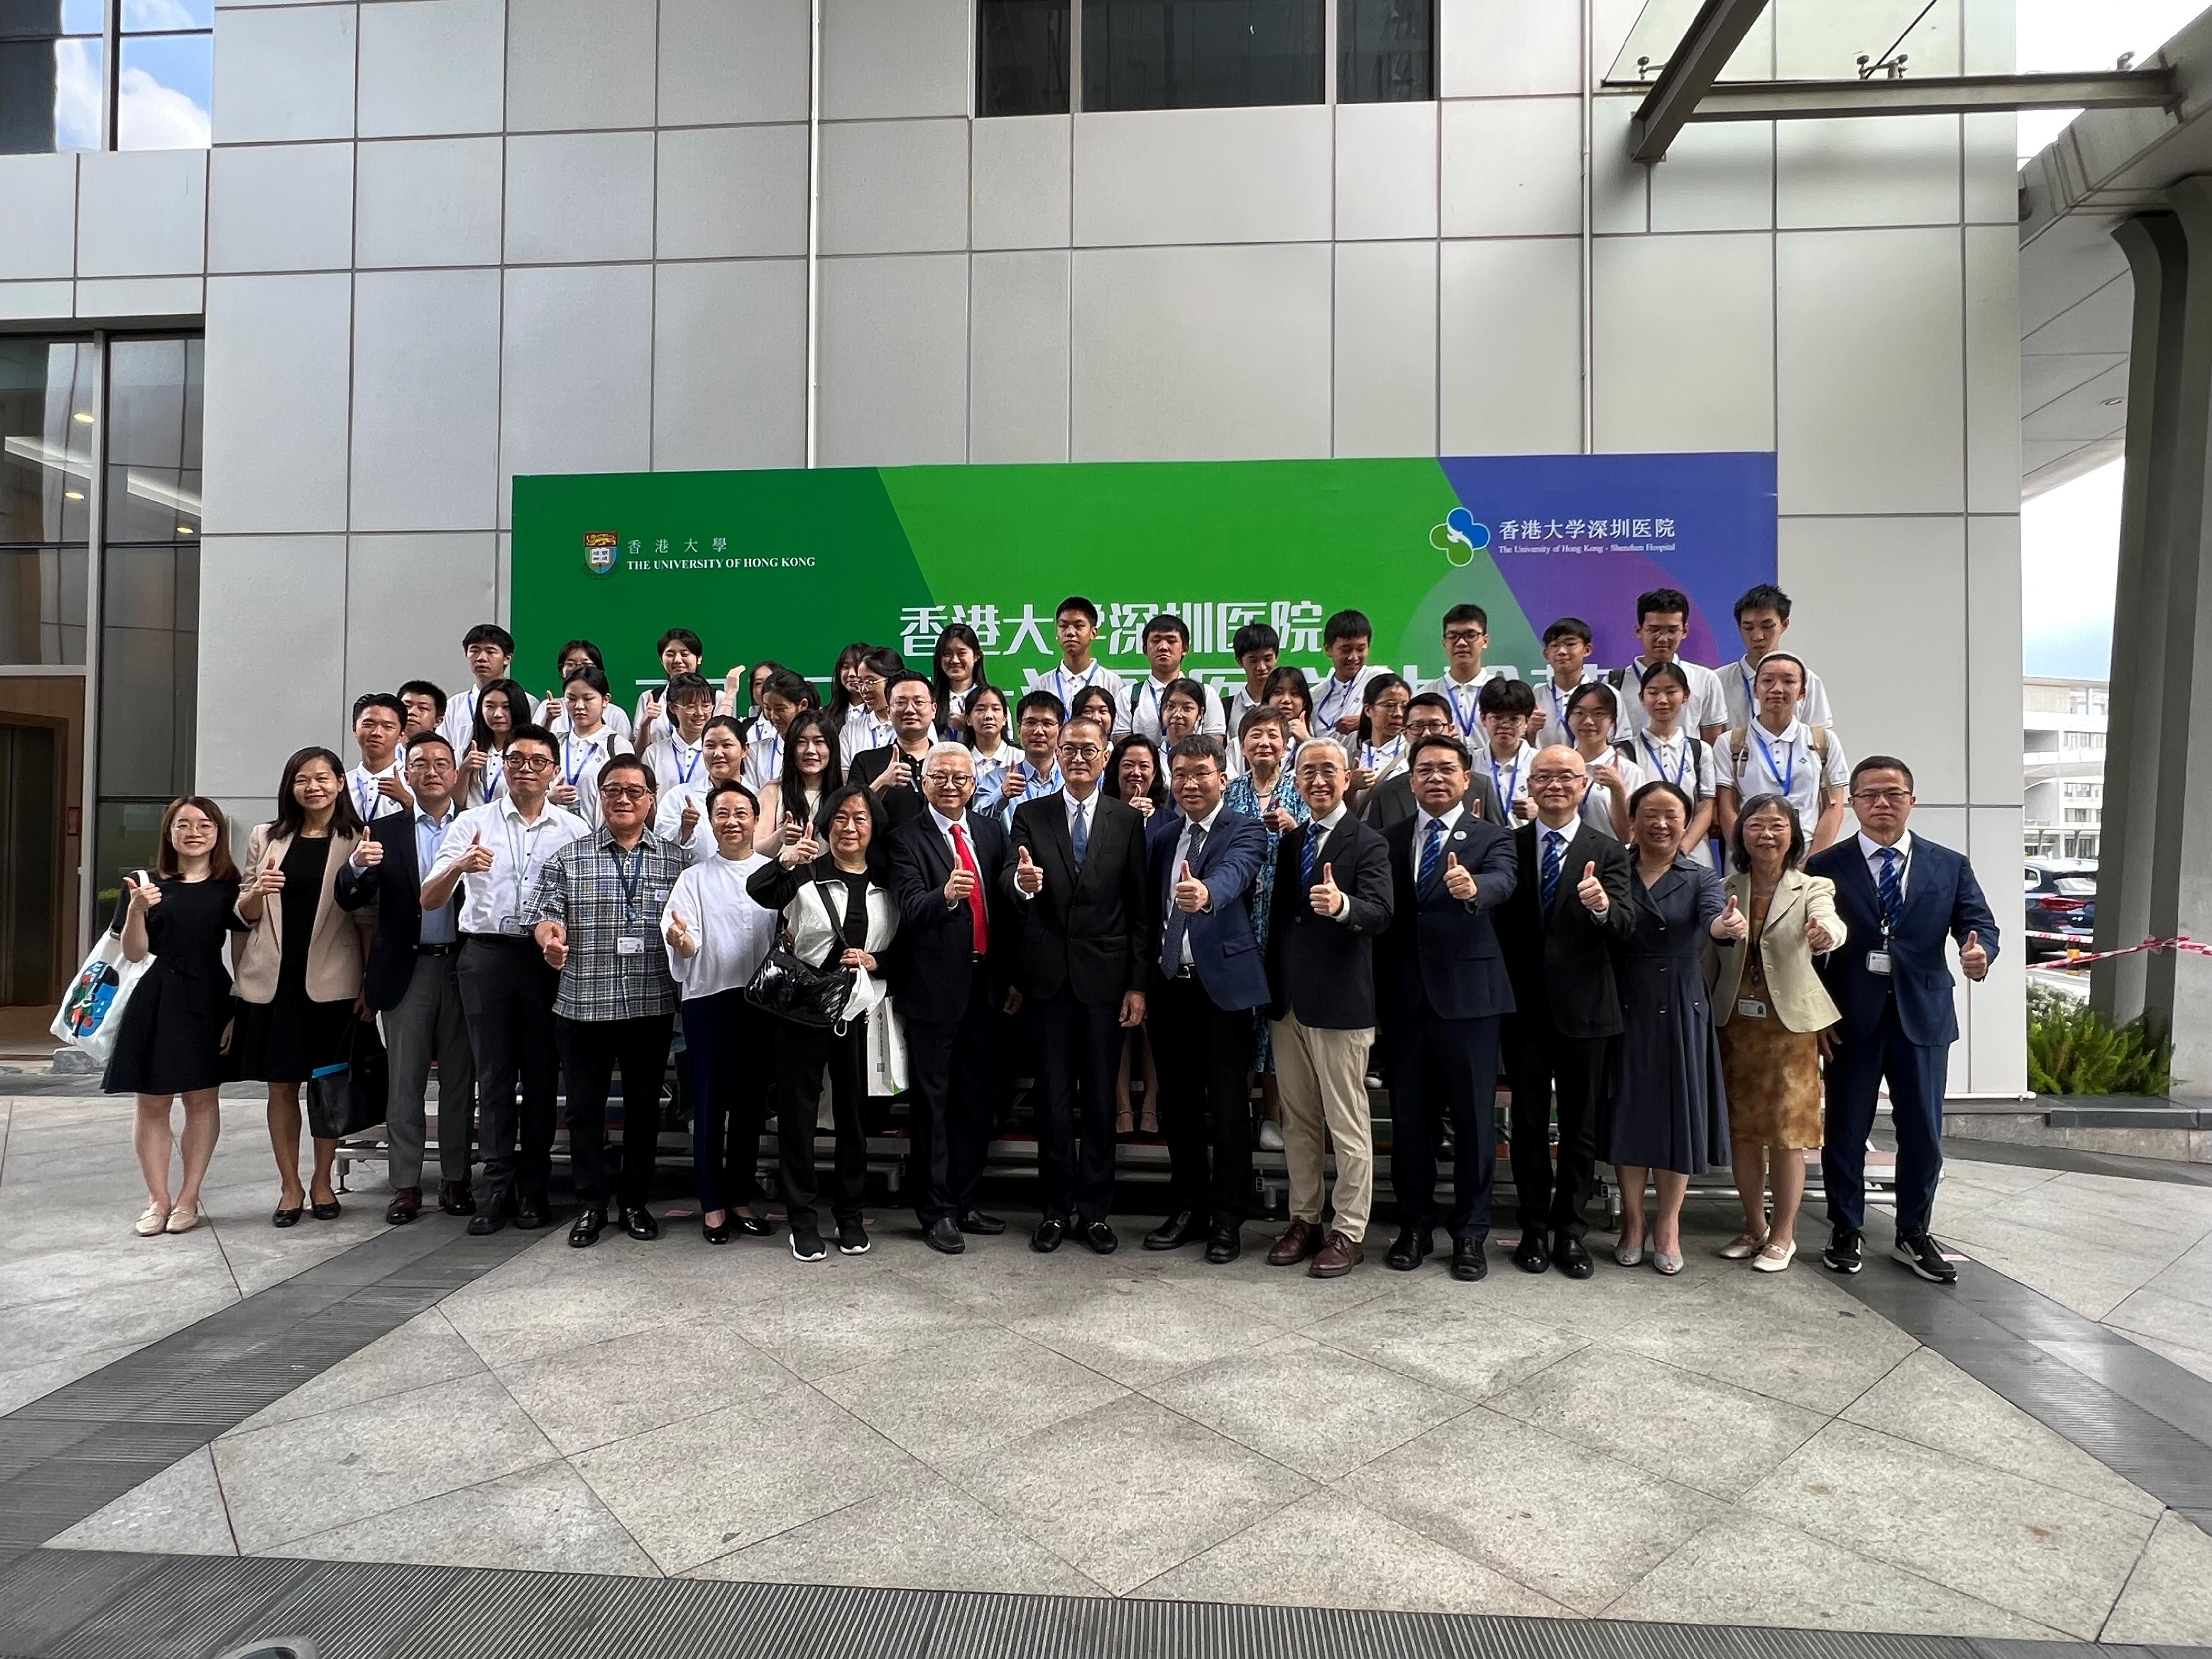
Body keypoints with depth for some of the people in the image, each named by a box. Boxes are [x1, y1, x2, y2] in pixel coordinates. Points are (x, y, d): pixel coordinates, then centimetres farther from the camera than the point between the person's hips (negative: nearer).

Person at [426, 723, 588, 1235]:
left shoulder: (574, 829, 6)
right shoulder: (472, 823, 5)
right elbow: (429, 901, -2)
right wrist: (459, 867, -22)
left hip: (548, 957, 0)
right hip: (486, 954, 0)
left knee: (541, 1073, 6)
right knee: (494, 1073, 3)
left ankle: (533, 1187, 16)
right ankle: (498, 1186, 11)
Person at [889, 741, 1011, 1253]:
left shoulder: (991, 832, 9)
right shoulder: (907, 838, -6)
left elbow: (1005, 907, 11)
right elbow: (910, 908, -21)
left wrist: (1008, 977, 2)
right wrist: (945, 895, -39)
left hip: (983, 985, 5)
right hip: (934, 988, -5)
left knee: (975, 1100, 13)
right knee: (932, 1103, 3)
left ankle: (965, 1202, 25)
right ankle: (935, 1211, 12)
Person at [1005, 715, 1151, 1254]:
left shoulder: (1128, 821, 2)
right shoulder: (1030, 816, 4)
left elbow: (1141, 908, 1)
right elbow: (1008, 881, -10)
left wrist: (1138, 984, -4)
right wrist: (1021, 882, -35)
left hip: (1104, 976, 0)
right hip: (1047, 976, 1)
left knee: (1101, 1097, 7)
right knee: (1053, 1097, 8)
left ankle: (1095, 1210, 18)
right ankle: (1057, 1208, 20)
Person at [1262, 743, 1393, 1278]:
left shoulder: (1367, 844, -7)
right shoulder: (1289, 841, 13)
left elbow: (1380, 913, -21)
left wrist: (1343, 904, -42)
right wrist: (1272, 988, 12)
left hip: (1340, 1002, -6)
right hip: (1288, 1001, 6)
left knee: (1348, 1123, 1)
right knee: (1298, 1119, 14)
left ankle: (1349, 1232, 11)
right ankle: (1304, 1220, 25)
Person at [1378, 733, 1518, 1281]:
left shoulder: (1491, 838, 1)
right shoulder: (1389, 839, 9)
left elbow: (1501, 882, -20)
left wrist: (1471, 888, -44)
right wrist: (1378, 995, -2)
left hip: (1468, 994, -2)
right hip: (1405, 996, 3)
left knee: (1474, 1119, 4)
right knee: (1410, 1118, 10)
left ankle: (1470, 1233, 18)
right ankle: (1415, 1226, 24)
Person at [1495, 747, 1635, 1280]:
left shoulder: (1607, 852, 0)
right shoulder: (1508, 846, 3)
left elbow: (1624, 925, -13)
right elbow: (1497, 921, 1)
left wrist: (1602, 906, -34)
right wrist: (1500, 992, -13)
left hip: (1584, 1009, -1)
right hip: (1524, 1007, 1)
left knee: (1580, 1125, 9)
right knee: (1529, 1122, 9)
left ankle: (1570, 1232, 21)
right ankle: (1535, 1230, 21)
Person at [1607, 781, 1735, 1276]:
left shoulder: (1700, 877, 1)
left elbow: (1712, 918, -19)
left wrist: (1728, 925, -41)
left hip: (1681, 1007, 0)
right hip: (1627, 1005, 0)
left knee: (1680, 1110, 5)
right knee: (1629, 1109, 5)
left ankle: (1668, 1228, 19)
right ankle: (1632, 1224, 20)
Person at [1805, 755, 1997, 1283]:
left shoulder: (1950, 866, 6)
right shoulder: (1825, 867, 0)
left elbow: (1979, 923, 1)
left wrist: (1980, 951, -24)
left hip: (1923, 1016, 2)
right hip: (1850, 1019, -1)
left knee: (1923, 1134, 9)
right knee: (1845, 1131, 7)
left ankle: (1913, 1235, 27)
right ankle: (1847, 1231, 24)